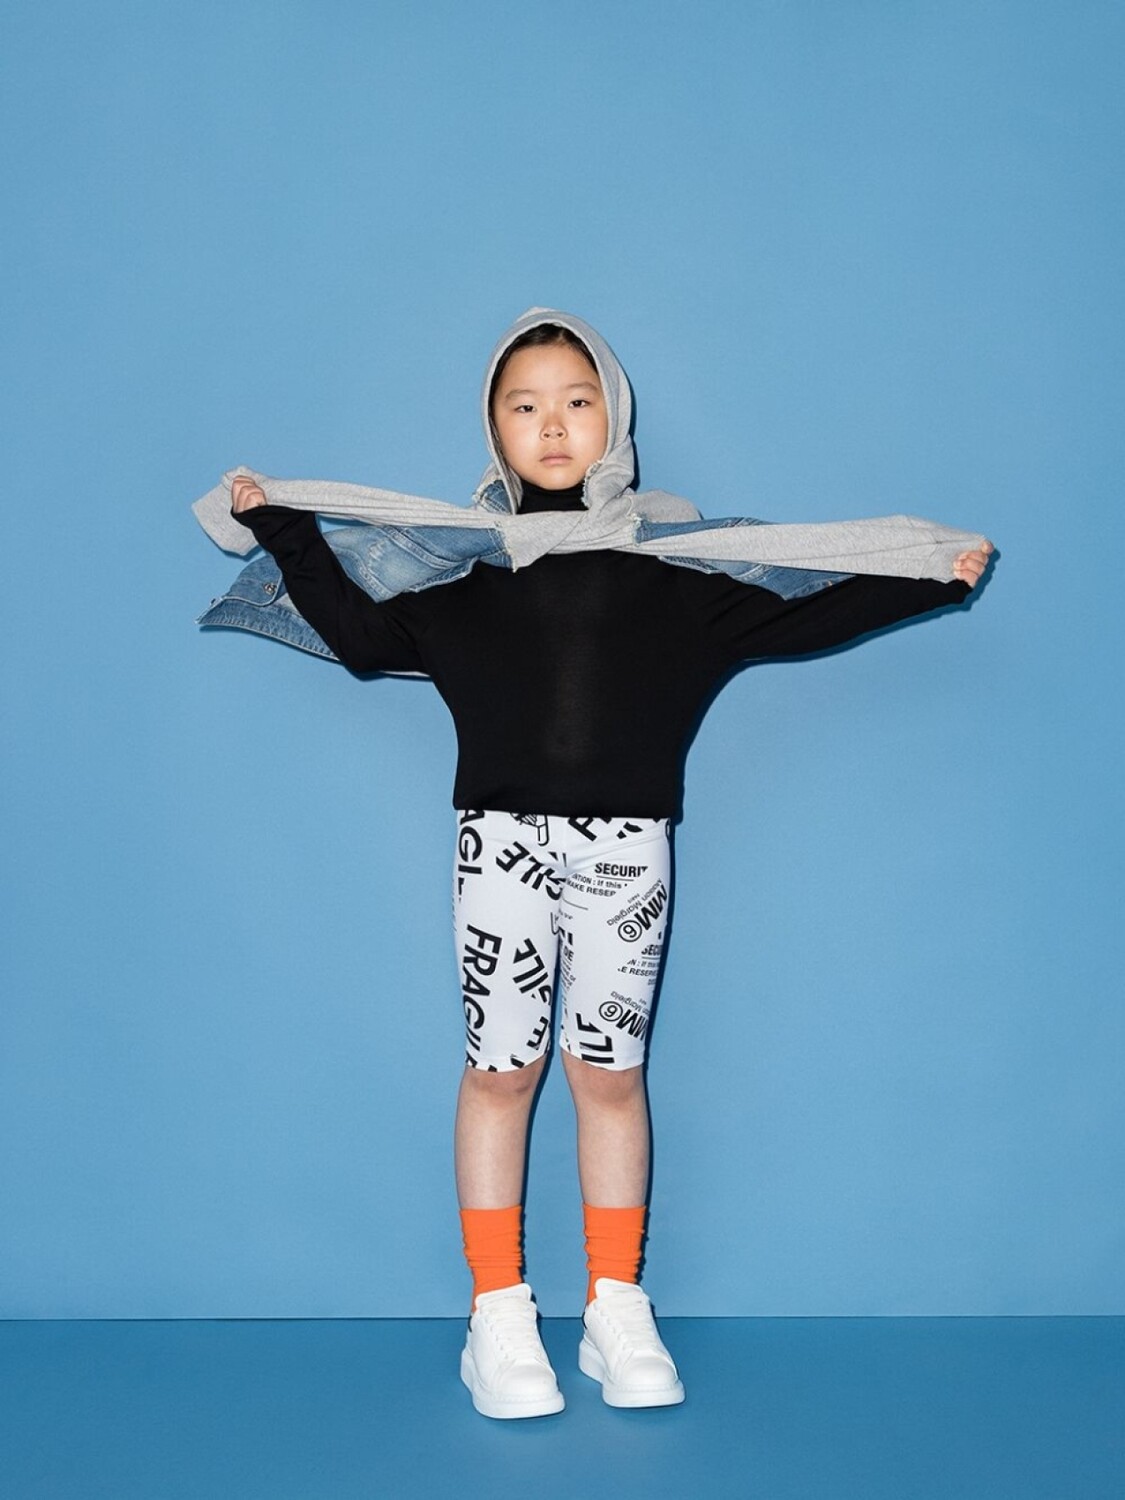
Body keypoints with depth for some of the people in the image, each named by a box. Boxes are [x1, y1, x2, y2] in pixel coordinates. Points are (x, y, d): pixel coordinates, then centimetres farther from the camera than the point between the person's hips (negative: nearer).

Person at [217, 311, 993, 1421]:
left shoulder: (672, 557, 5)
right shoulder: (464, 558, 5)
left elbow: (788, 620, 8)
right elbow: (365, 637, 9)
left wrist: (924, 581, 5)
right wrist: (287, 535, 5)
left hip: (626, 847, 0)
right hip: (501, 839, 0)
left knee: (608, 1072, 9)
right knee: (499, 1071, 5)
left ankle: (617, 1310, 22)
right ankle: (498, 1316, 18)